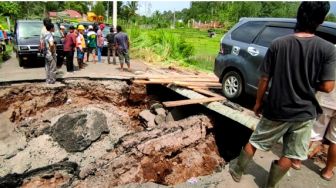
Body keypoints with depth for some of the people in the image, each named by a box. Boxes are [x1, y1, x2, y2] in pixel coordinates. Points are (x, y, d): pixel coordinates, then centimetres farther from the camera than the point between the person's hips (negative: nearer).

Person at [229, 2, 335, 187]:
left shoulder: (278, 44, -10)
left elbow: (264, 79, -8)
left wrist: (258, 102, 5)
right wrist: (308, 82, 10)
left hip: (276, 110, 0)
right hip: (304, 113, 0)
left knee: (254, 142, 19)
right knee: (289, 155, 18)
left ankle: (237, 171, 36)